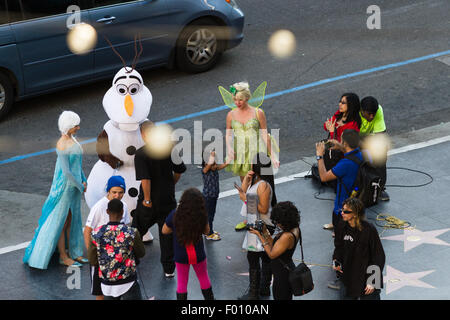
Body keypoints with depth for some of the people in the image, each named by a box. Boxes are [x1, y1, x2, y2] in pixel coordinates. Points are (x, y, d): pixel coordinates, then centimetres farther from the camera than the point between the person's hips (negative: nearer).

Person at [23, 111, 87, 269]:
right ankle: (63, 257, 14)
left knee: (72, 219, 17)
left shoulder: (71, 138, 5)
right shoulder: (62, 146, -23)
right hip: (65, 186, -9)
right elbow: (66, 171, -23)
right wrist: (80, 186, -12)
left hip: (75, 185, 9)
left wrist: (83, 181, 5)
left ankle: (73, 253, 28)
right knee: (61, 222, 4)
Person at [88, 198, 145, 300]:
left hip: (107, 284, 3)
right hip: (128, 283, -3)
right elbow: (141, 253, 1)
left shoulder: (96, 234, -10)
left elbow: (92, 261, -2)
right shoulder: (131, 233, -16)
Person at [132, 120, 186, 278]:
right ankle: (169, 269, 19)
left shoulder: (140, 154, -16)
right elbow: (179, 171, 5)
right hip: (168, 200, 3)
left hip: (149, 202, -3)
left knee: (136, 232, 15)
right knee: (167, 235, 14)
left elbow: (145, 178, -22)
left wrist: (147, 200, -13)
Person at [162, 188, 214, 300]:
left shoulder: (175, 215, -22)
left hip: (181, 256, -1)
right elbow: (206, 231, -4)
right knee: (204, 278, 25)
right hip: (198, 255, 1)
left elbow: (164, 231, -7)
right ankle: (209, 297, 41)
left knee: (182, 282, 18)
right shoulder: (202, 216, -22)